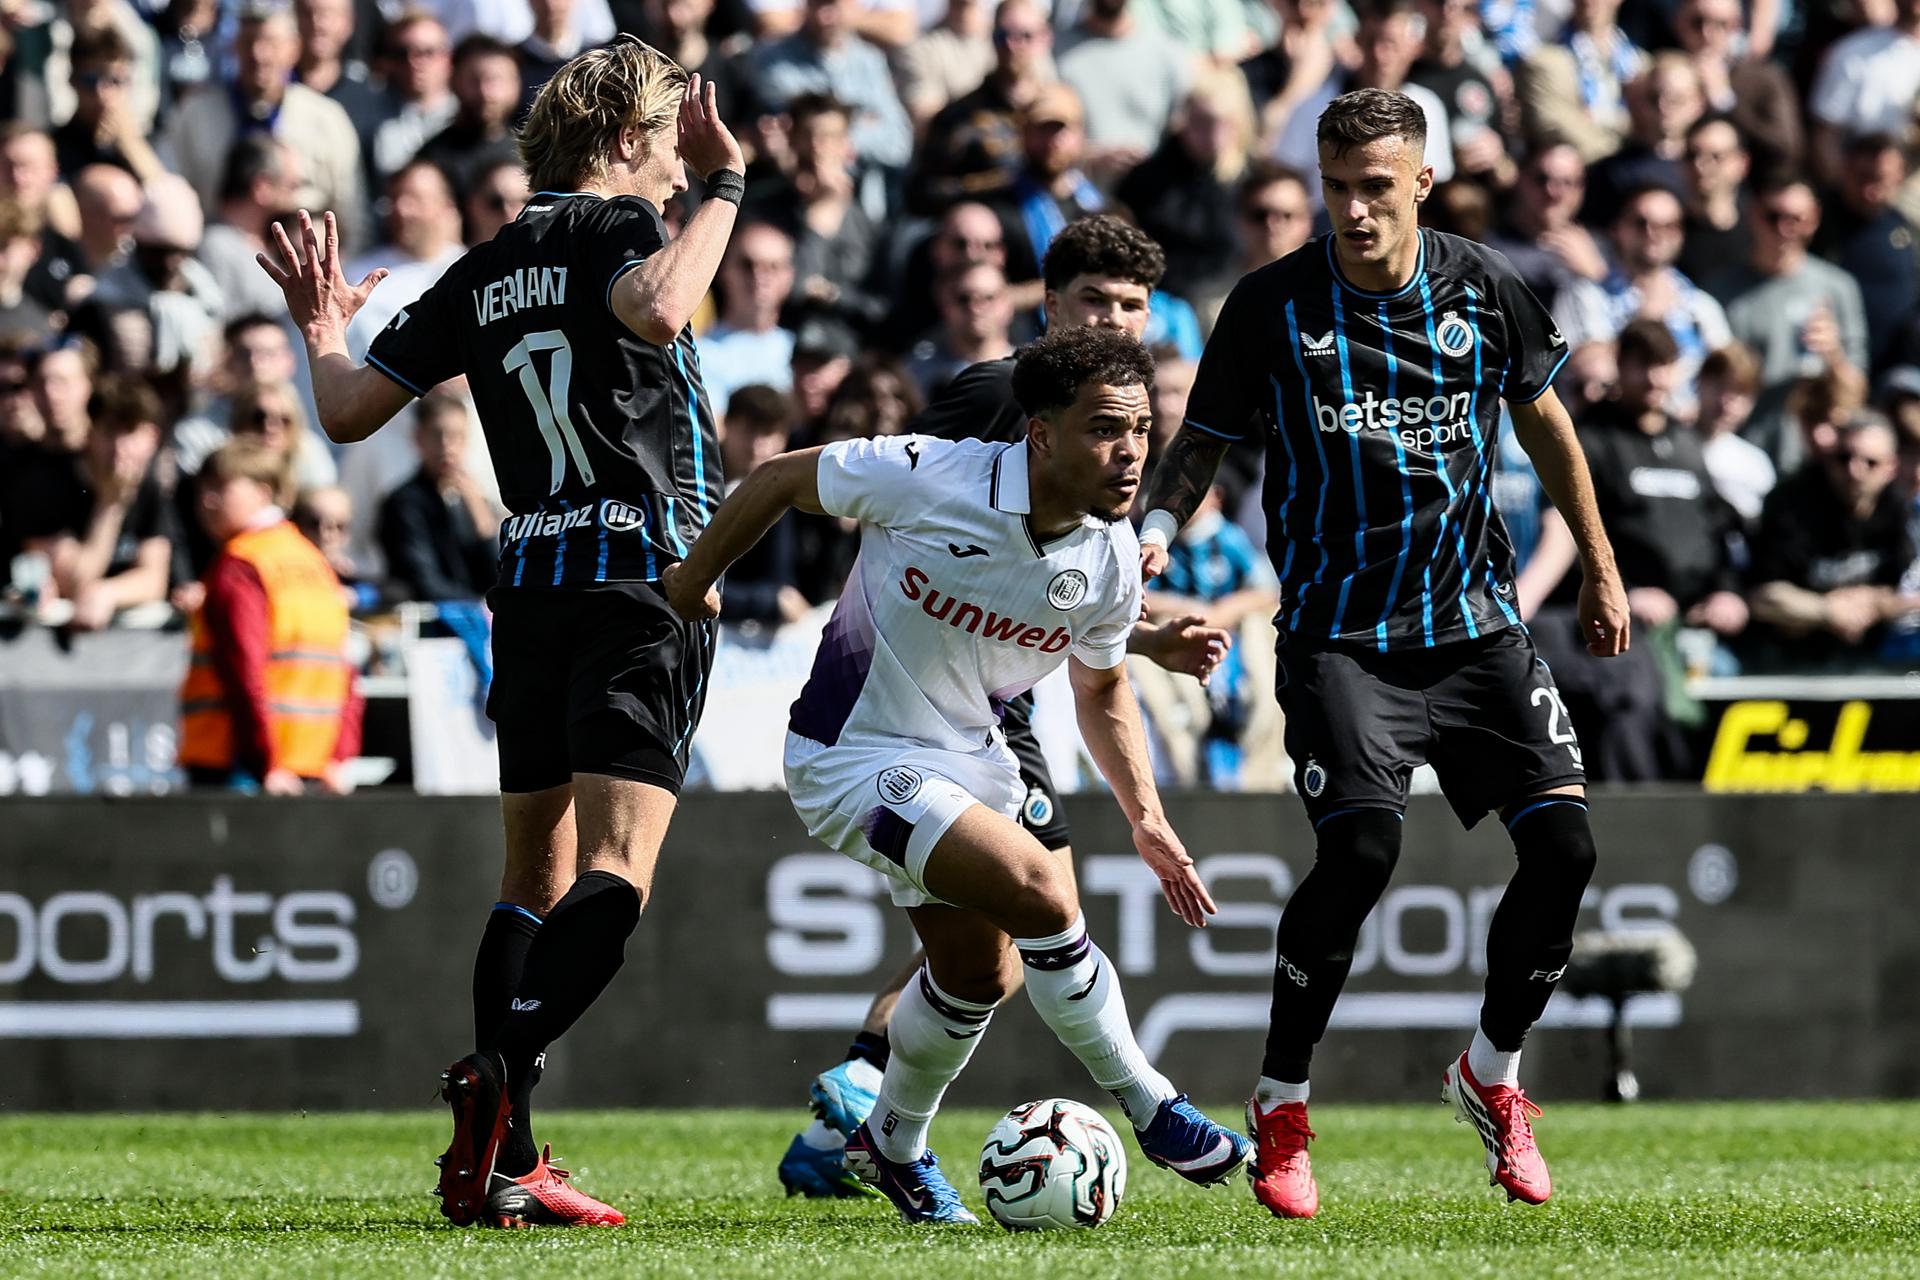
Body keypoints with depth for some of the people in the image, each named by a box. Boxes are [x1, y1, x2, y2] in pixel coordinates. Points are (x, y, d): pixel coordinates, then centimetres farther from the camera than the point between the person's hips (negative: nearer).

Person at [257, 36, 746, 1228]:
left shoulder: (485, 272, 14)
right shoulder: (616, 227, -3)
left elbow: (351, 410, 13)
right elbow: (655, 311, -27)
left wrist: (322, 330, 34)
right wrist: (727, 183, -16)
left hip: (530, 582, 7)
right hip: (643, 575, -7)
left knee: (535, 876, 13)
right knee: (616, 873, -12)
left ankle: (501, 1155, 9)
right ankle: (499, 1073, -31)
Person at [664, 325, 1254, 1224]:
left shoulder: (1111, 557, -10)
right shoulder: (924, 479, -28)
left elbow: (1101, 687, 9)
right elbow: (783, 480, -11)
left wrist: (1146, 817, 0)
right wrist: (693, 582, -1)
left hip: (971, 757, 7)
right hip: (854, 758, -7)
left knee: (981, 973, 18)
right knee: (1039, 890, -23)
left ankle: (894, 1145, 44)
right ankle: (1148, 1110, -8)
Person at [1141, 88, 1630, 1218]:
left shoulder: (1484, 289, 1)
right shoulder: (1274, 307, -6)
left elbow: (1543, 418, 17)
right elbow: (1204, 441, 4)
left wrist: (1602, 569, 21)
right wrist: (1155, 531, -16)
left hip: (1477, 619, 3)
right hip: (1339, 632, -3)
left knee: (1563, 841, -7)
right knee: (1363, 847, -23)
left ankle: (1493, 1074, 17)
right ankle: (1282, 1107, -7)